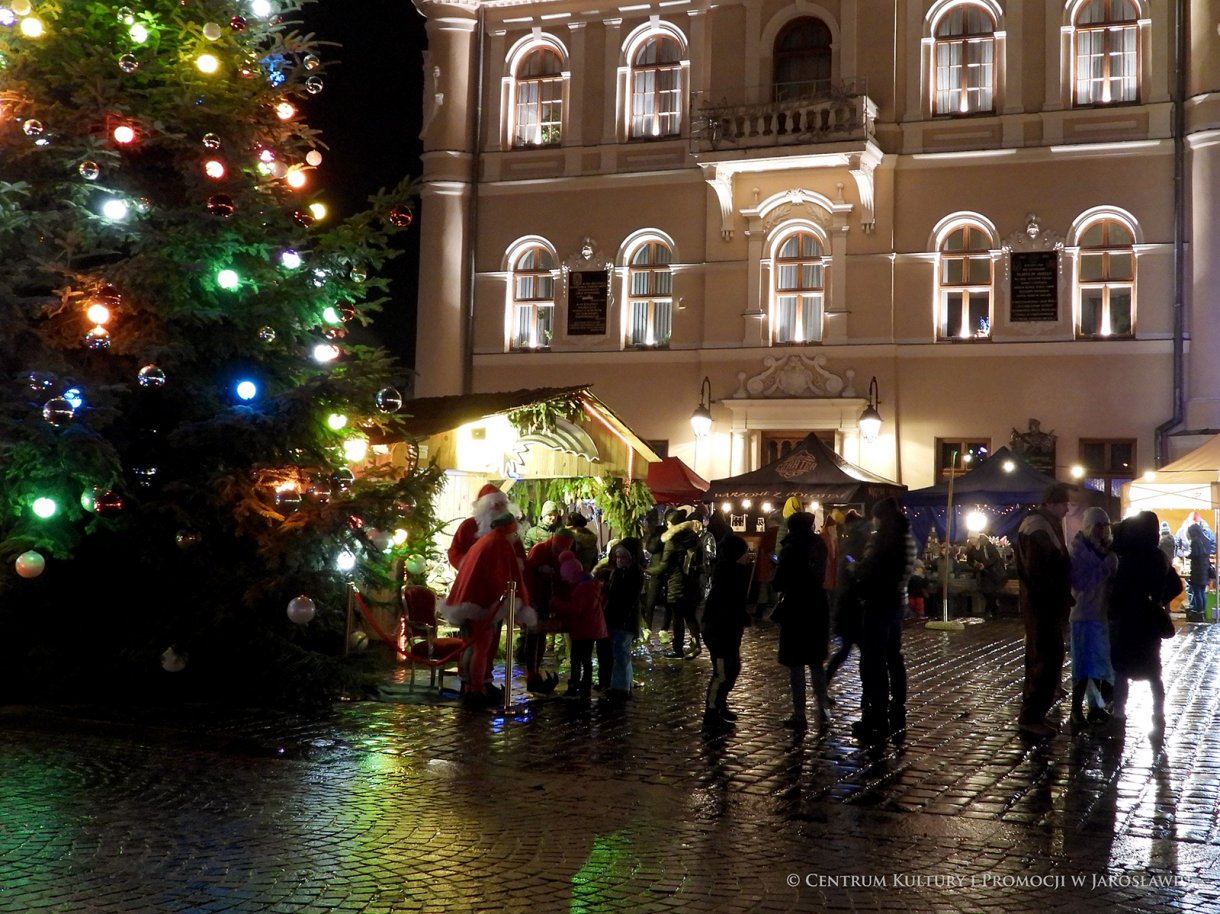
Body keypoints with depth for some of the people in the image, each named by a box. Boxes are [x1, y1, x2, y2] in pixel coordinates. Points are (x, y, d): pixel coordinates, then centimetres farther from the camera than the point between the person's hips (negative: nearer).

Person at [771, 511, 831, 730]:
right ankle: (823, 710, 17)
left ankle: (799, 715, 2)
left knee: (796, 664, 1)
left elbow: (780, 583, -13)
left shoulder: (790, 548, -12)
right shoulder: (819, 545, 4)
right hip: (818, 607, 6)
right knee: (816, 661, 17)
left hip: (796, 609, -6)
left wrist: (775, 580, 7)